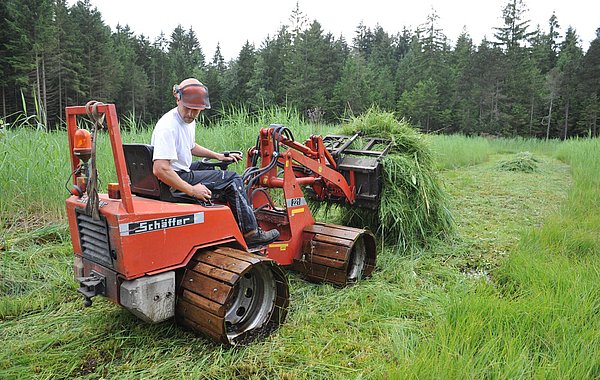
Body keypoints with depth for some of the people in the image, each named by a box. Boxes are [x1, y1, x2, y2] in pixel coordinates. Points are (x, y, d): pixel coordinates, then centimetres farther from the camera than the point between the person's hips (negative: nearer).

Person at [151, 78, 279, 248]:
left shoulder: (188, 121, 6)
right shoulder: (168, 127, -25)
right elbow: (160, 170, -33)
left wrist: (219, 156, 17)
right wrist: (192, 190, -29)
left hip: (183, 170, 10)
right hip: (173, 182, -10)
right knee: (232, 179, -6)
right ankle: (251, 233, -2)